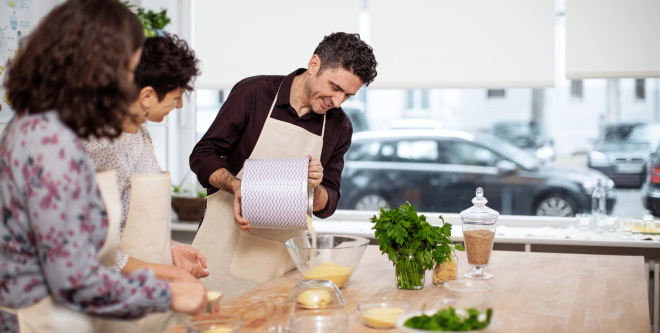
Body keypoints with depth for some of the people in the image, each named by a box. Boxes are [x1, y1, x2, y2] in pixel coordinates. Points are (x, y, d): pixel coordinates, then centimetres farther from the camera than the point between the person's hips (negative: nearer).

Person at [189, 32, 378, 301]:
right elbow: (202, 155, -3)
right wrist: (236, 186, -21)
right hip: (228, 240, -2)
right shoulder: (253, 93, -6)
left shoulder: (339, 127, 5)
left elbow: (326, 206, 8)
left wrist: (314, 188, -14)